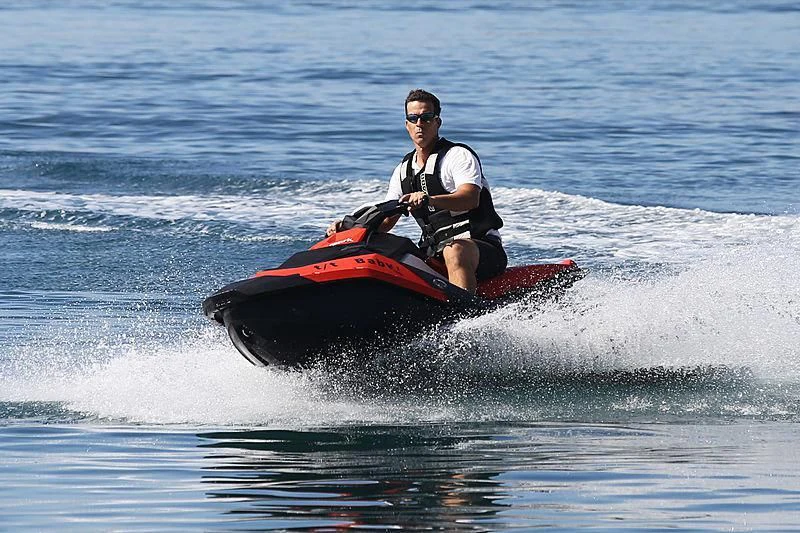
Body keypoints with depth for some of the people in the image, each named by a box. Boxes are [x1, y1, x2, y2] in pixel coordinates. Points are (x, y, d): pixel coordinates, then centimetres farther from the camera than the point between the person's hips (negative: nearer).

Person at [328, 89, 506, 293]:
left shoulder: (459, 155, -6)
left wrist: (429, 199, -42)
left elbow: (470, 198, -25)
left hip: (483, 247, -7)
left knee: (454, 252, -40)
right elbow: (385, 221, 18)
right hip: (434, 250, 7)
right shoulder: (403, 170, 16)